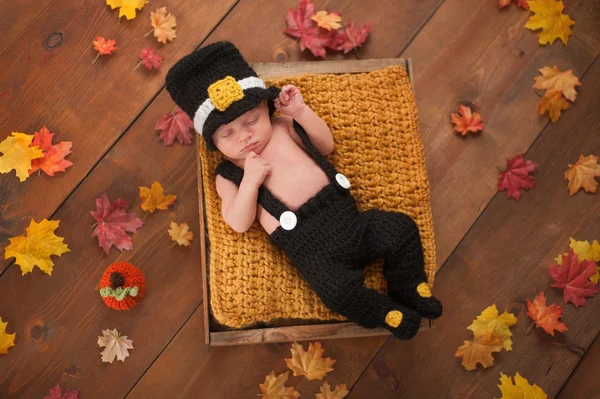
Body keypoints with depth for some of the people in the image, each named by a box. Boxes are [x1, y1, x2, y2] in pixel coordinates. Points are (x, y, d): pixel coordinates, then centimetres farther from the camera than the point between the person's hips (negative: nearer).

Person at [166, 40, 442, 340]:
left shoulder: (283, 127, 14)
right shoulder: (227, 176, 6)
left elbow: (326, 145, 17)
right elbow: (239, 224, -2)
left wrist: (301, 112, 4)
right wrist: (250, 181, -14)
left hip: (346, 217, 4)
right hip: (308, 246, -4)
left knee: (401, 228, -11)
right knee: (339, 289, -28)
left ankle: (409, 290, 16)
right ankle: (389, 314, 4)